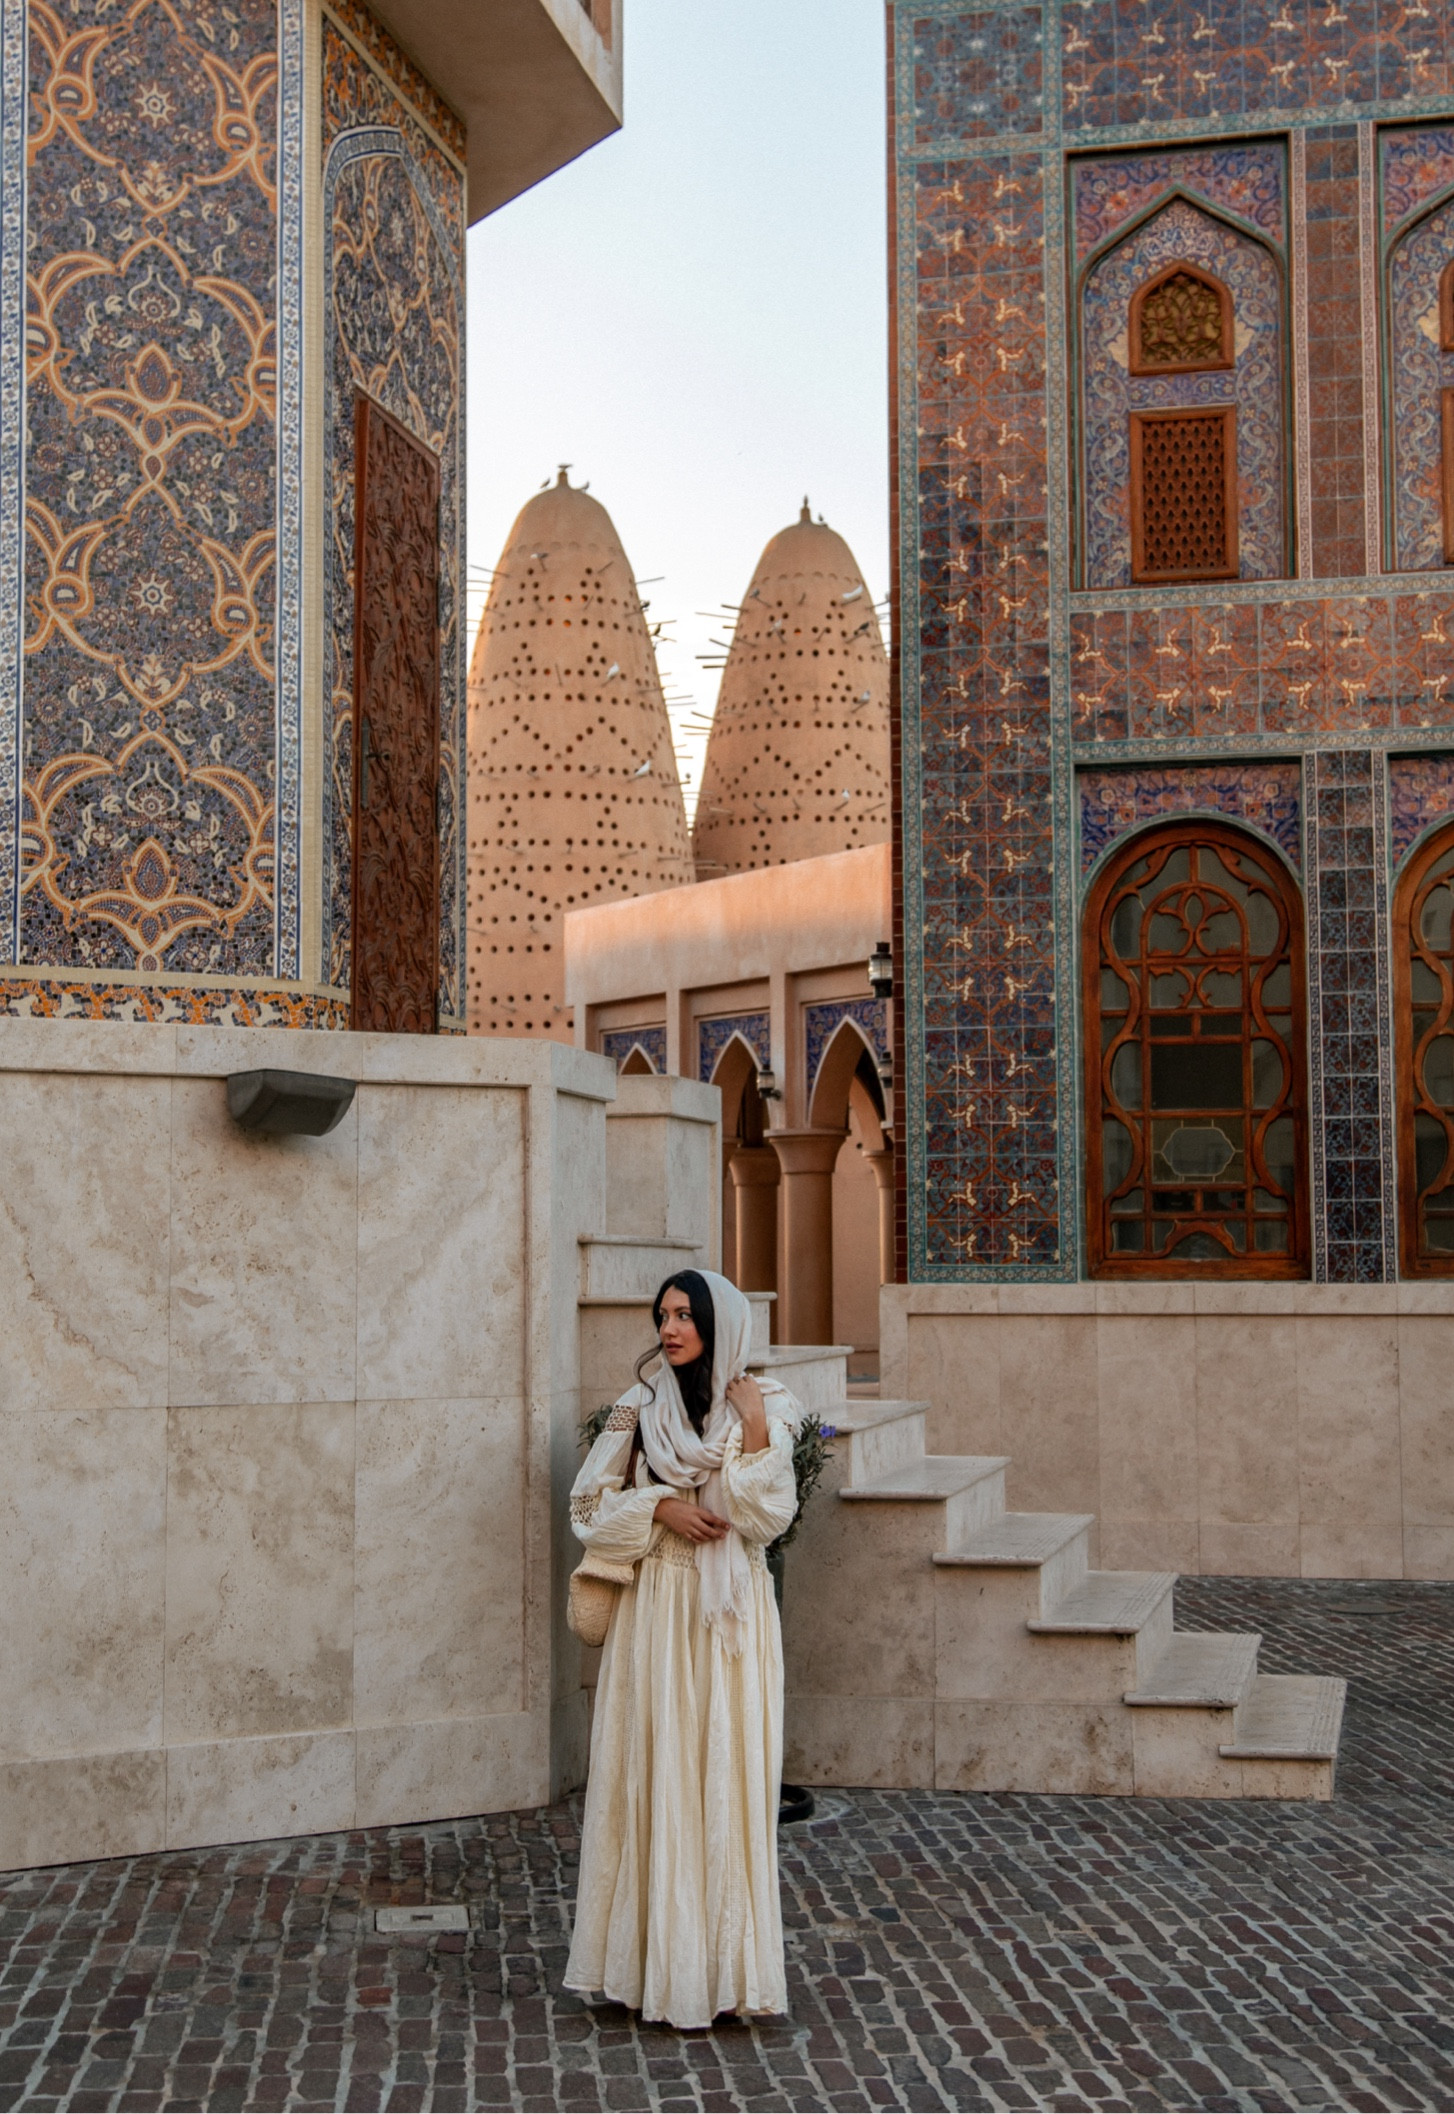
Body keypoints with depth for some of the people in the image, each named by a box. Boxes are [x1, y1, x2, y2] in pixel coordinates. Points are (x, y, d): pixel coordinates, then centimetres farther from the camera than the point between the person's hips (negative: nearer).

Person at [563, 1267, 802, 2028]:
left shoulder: (763, 1407, 1)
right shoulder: (639, 1407, 6)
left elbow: (764, 1520, -8)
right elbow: (591, 1503, 6)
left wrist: (753, 1431, -17)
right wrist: (659, 1508, -9)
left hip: (728, 1613, -2)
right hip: (654, 1608, 2)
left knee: (726, 1774, -1)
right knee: (651, 1772, 2)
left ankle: (724, 1963, 8)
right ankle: (654, 1957, 11)